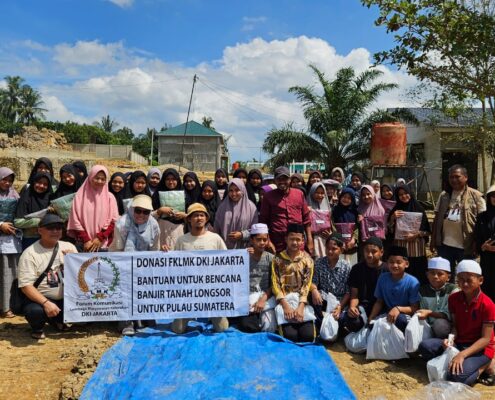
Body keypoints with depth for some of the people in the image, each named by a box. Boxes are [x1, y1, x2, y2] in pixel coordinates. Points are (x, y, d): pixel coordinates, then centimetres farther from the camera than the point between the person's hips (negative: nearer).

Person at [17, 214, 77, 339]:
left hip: (67, 299, 5)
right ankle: (37, 328, 4)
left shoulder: (69, 247, 4)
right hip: (41, 299, -4)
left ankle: (57, 319, 10)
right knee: (35, 311, -36)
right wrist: (46, 303, -28)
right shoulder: (30, 253, -9)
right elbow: (26, 285, -15)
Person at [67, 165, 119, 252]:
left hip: (103, 245, 0)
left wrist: (99, 238, -10)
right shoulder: (80, 196, 4)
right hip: (83, 244, 0)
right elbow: (75, 221, 0)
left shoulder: (110, 197, 5)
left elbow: (113, 221, 0)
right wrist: (86, 240, -8)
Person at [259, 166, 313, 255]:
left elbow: (306, 218, 12)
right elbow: (263, 221, 4)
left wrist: (309, 240, 8)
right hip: (278, 244, -2)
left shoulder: (299, 194, 10)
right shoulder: (268, 196, 3)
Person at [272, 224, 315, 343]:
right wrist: (285, 305, -18)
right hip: (284, 301, -1)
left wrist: (301, 306, -18)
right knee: (290, 335, -22)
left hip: (302, 301, 1)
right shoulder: (278, 259, 3)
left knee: (308, 335, -18)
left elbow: (306, 285, -3)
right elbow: (275, 284, -4)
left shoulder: (307, 260, 5)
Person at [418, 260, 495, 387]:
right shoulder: (453, 298, 0)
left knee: (456, 377, -29)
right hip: (458, 343, 5)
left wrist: (462, 355, -26)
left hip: (480, 348, -5)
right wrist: (450, 339, -19)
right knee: (425, 346, -19)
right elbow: (455, 326, 4)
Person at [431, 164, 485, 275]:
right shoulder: (444, 195, 9)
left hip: (465, 246, -3)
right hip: (444, 244, 4)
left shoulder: (475, 195, -3)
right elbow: (437, 218, 11)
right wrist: (433, 240, 7)